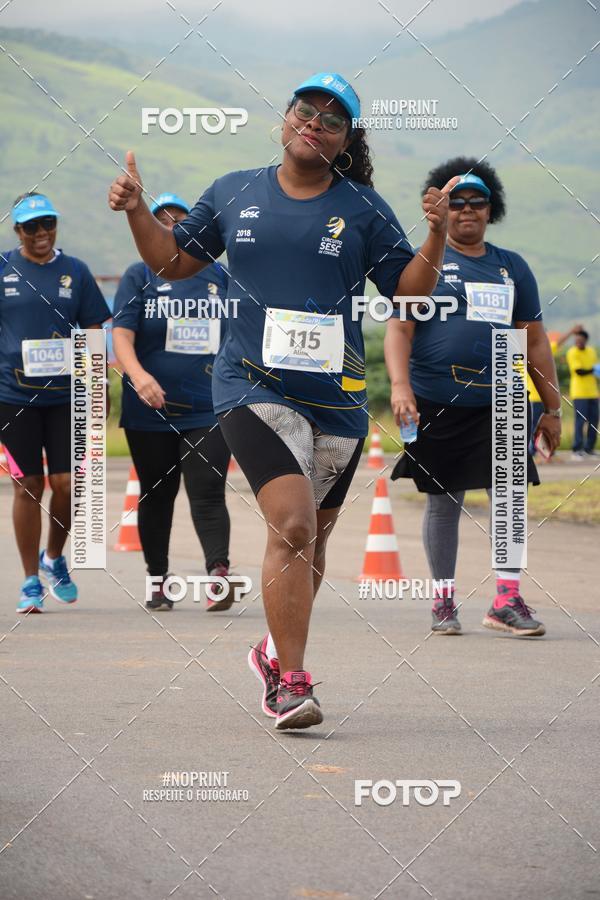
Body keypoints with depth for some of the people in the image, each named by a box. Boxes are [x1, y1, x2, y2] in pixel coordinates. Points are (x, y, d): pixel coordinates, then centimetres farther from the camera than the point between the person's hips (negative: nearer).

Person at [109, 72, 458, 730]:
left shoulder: (363, 209, 6)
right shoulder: (234, 194, 8)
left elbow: (410, 289, 5)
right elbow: (172, 261, 19)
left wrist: (437, 237, -10)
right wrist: (136, 212, 5)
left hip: (337, 398, 2)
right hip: (253, 387, -2)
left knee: (308, 540, 12)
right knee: (292, 524, -20)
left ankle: (275, 653, 36)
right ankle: (292, 685, -16)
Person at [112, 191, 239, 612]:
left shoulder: (218, 276, 10)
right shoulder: (139, 276, 4)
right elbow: (122, 333, -8)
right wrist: (137, 374, -26)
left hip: (210, 410, 0)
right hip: (151, 411, 0)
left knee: (208, 493, -13)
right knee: (157, 496, 9)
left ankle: (219, 570, -25)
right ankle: (158, 580, 20)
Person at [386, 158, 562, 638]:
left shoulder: (512, 268, 14)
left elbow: (535, 340, 16)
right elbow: (399, 329, -3)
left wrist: (552, 408, 13)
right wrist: (400, 385, -19)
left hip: (498, 405, 2)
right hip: (436, 404, -2)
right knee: (443, 503, 5)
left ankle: (507, 600, -1)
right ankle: (444, 602, 16)